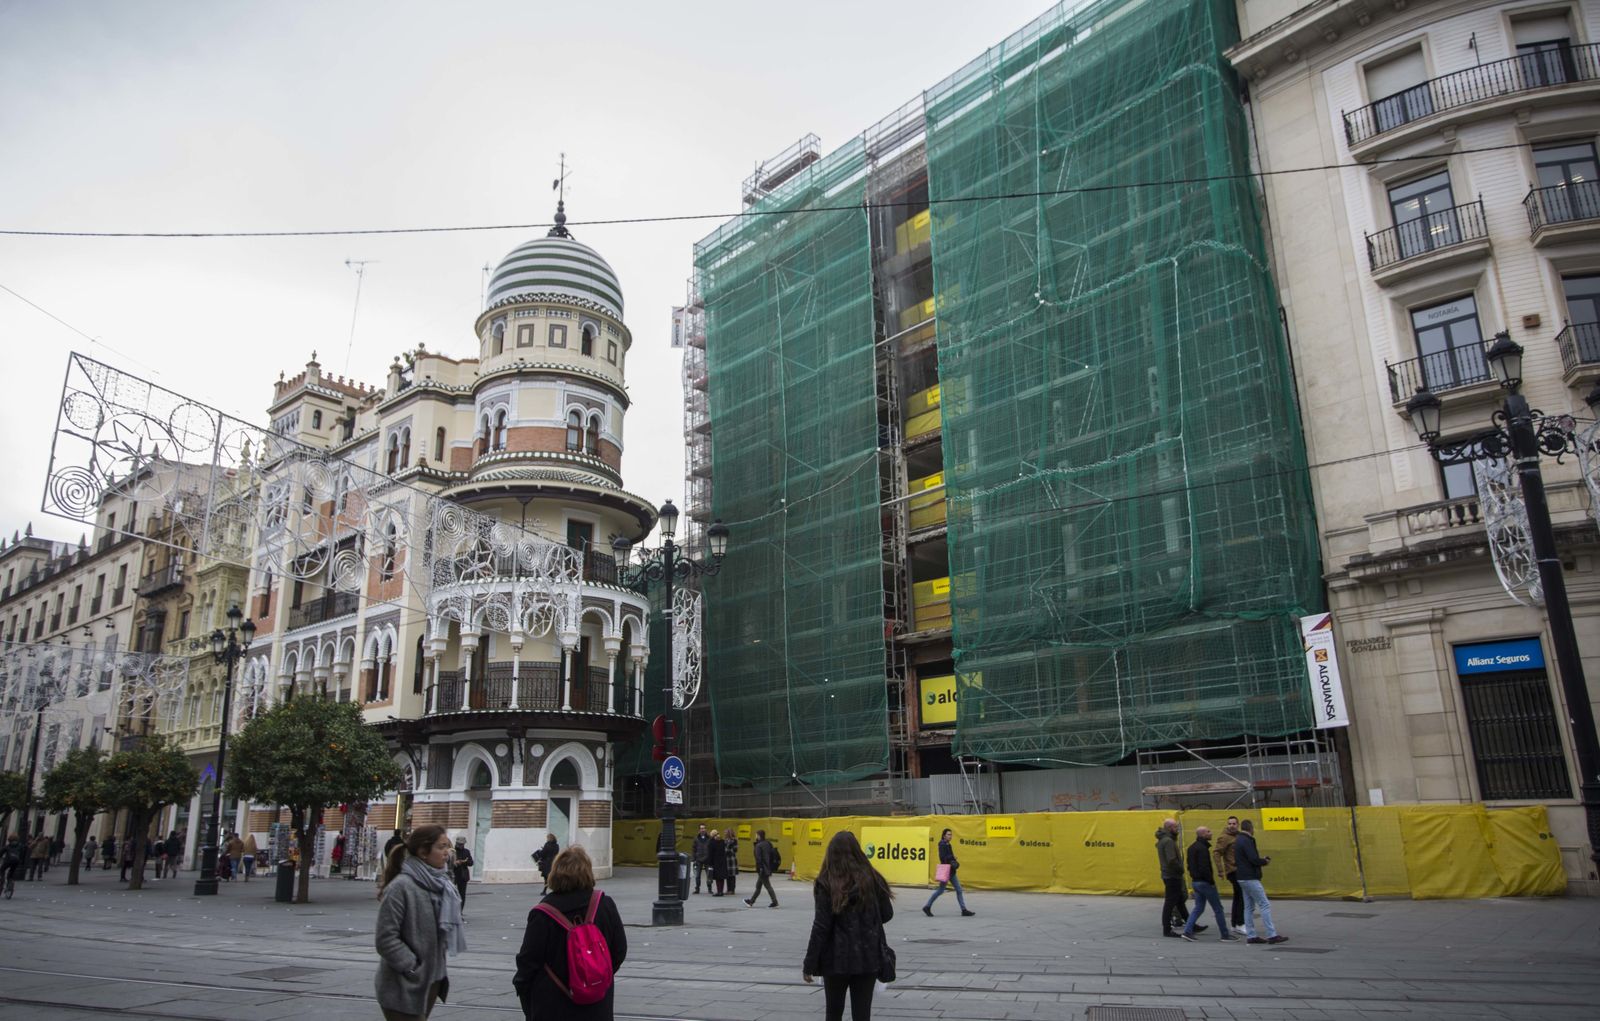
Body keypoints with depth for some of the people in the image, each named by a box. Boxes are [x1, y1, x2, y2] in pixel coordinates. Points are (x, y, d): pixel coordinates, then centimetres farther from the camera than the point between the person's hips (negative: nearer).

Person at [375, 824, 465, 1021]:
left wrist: (437, 967, 10)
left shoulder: (440, 884, 4)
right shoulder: (400, 887, -19)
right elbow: (386, 939, -20)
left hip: (432, 981, 8)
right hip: (404, 988, -7)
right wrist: (414, 969, -17)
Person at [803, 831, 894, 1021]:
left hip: (837, 958, -2)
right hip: (868, 957, 2)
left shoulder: (826, 883, -10)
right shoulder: (871, 878, -2)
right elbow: (887, 914, 7)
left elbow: (821, 927, -11)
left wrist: (809, 965, -5)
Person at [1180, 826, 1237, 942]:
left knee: (1198, 908, 13)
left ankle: (1187, 931, 5)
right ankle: (1225, 935, 11)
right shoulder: (1202, 848, -19)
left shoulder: (1192, 848, 12)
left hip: (1196, 881, 9)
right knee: (1218, 908, 3)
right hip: (1205, 882, -9)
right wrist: (1212, 881, -15)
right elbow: (1204, 868, -24)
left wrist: (1194, 877, 15)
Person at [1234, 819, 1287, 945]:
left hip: (1243, 878, 10)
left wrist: (1260, 861, 11)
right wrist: (1264, 861, -3)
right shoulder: (1246, 841, -16)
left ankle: (1250, 936, 11)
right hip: (1250, 878, -10)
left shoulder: (1238, 841, 15)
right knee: (1265, 905, -6)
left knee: (1249, 907, 10)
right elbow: (1253, 859, -23)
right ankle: (1272, 935, -7)